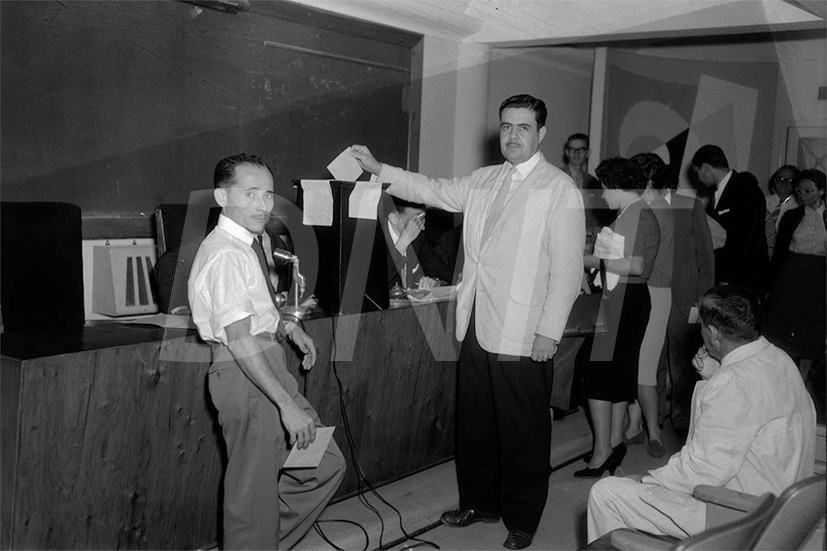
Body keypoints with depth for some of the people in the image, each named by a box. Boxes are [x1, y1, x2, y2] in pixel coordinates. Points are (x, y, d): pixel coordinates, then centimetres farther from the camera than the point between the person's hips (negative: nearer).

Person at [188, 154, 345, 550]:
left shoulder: (250, 244, 11)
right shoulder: (225, 254, -18)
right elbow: (239, 340, -24)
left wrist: (286, 328, 7)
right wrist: (287, 404, -26)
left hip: (269, 367, 10)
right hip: (245, 375, -10)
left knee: (326, 465, 14)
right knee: (255, 489, 1)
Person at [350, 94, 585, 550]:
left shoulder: (560, 189, -7)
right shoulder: (484, 180, 13)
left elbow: (567, 268, -11)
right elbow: (434, 190, 18)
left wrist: (550, 331, -14)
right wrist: (378, 170, 9)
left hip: (523, 335, -6)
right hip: (478, 328, 6)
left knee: (523, 430, 5)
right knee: (475, 422, 16)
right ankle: (478, 503, 34)